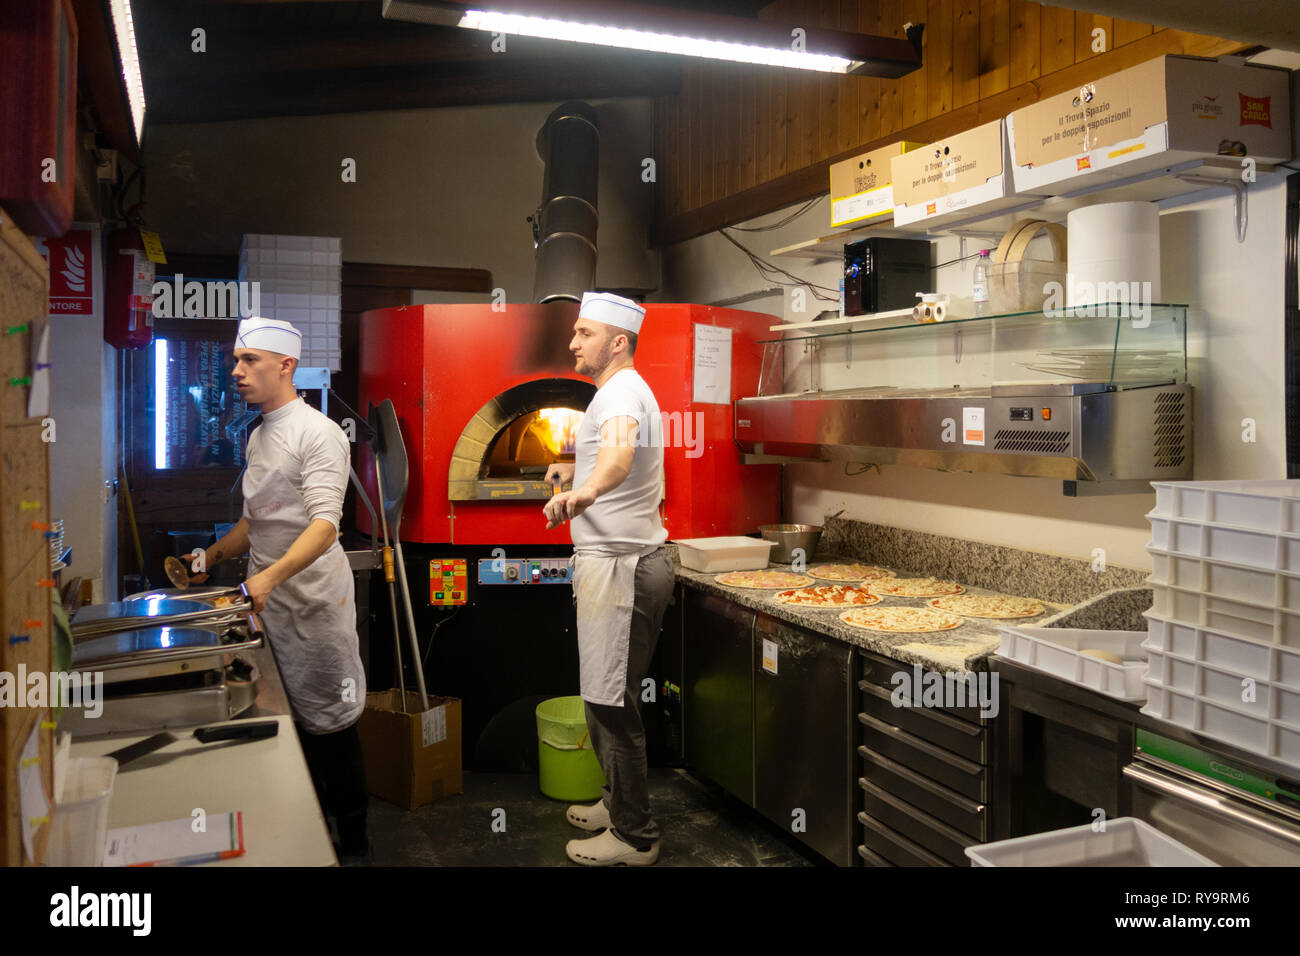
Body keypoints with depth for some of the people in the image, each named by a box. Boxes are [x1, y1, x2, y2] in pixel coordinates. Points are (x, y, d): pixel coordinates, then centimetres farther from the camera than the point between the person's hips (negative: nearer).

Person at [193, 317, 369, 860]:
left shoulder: (316, 433, -13)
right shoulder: (258, 436, 14)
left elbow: (325, 524, -25)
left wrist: (271, 575, -37)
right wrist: (215, 555, 16)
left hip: (313, 597, -8)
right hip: (268, 596, 8)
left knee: (329, 719, 1)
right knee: (292, 715, 14)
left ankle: (353, 840, 15)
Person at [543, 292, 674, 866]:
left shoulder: (622, 391, -17)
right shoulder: (623, 390, 18)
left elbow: (620, 449, -42)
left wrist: (586, 492, -60)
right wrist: (573, 469, 54)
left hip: (619, 564, -11)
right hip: (624, 561, 11)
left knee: (611, 703, -3)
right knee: (611, 699, 20)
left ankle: (634, 837, 9)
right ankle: (619, 804, 35)